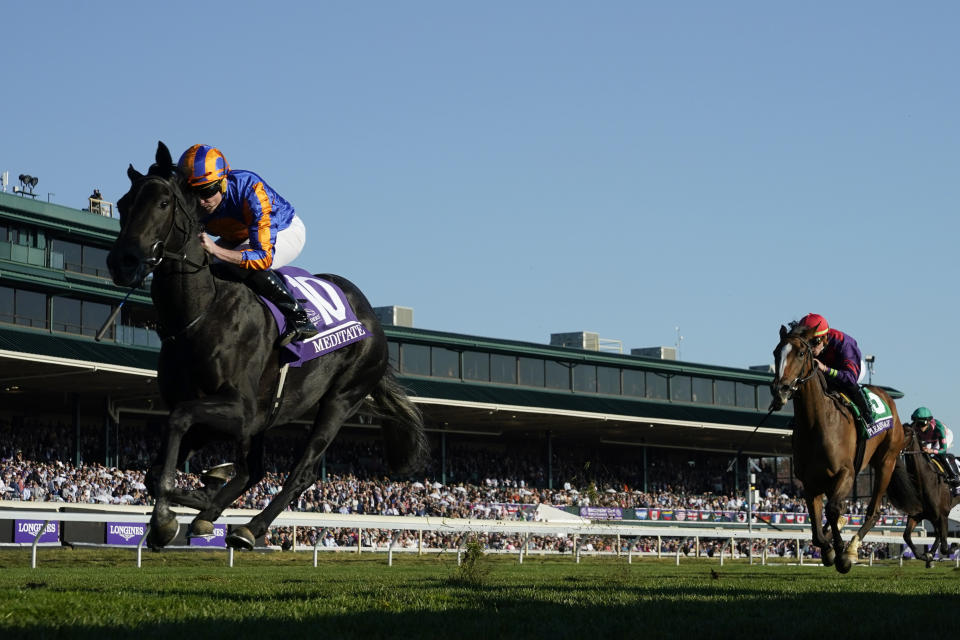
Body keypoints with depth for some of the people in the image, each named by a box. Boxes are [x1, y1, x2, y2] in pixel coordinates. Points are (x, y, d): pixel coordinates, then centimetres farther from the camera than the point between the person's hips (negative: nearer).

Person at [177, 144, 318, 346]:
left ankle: (299, 318, -24)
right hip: (238, 238, 7)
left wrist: (215, 250, -54)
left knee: (244, 265, -35)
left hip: (284, 231, -7)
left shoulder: (251, 191, -41)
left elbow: (264, 257, -44)